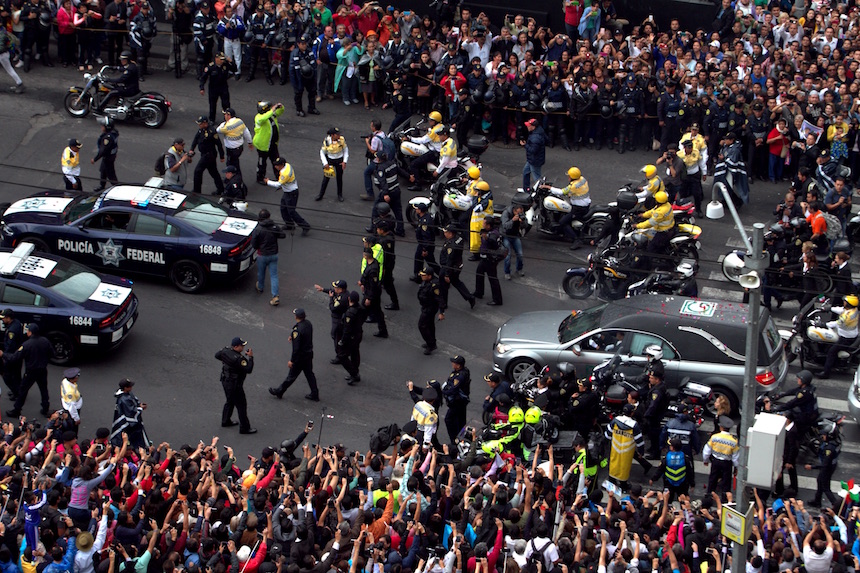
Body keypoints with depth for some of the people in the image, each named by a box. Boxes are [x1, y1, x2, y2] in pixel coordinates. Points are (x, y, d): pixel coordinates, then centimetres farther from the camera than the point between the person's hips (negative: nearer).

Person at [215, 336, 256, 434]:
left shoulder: (225, 350, -6)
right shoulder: (238, 359, -31)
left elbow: (217, 355, 13)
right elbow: (248, 369, -29)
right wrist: (250, 357, -20)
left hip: (225, 381, 9)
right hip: (234, 385, -9)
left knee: (230, 401, 28)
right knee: (241, 405, 3)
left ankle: (225, 421, 43)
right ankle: (244, 428, 11)